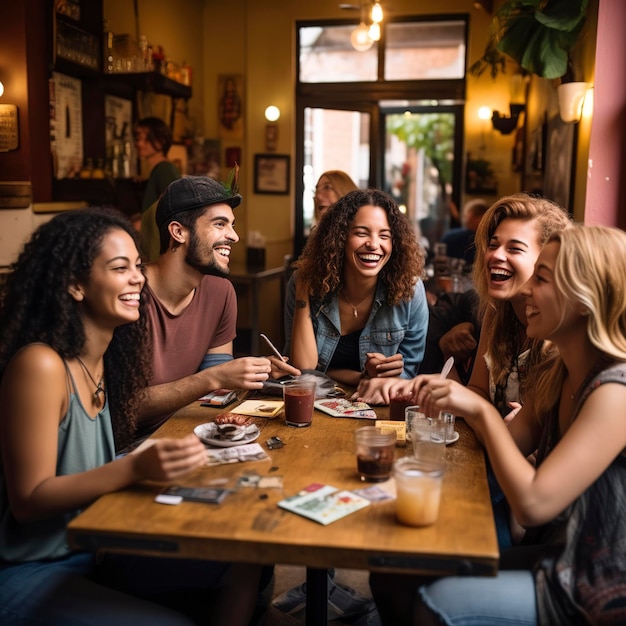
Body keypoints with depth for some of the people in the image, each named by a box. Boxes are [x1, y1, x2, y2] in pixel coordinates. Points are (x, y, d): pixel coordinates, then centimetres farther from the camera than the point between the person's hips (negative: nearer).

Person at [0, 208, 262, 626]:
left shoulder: (103, 358, 1)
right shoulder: (39, 365, -22)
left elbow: (99, 461, 4)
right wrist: (137, 468, -32)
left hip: (95, 548, 7)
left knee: (244, 566, -5)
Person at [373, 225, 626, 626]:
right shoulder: (554, 375, 2)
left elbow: (533, 503, -29)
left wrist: (482, 409, -21)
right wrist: (458, 400, -7)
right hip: (556, 556, 7)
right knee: (393, 578, 1)